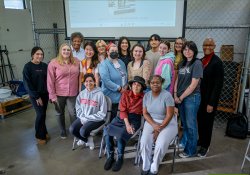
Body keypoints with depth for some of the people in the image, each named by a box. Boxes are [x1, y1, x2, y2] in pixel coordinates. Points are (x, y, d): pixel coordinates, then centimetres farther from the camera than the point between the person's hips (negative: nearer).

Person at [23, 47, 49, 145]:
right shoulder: (27, 67, -9)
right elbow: (27, 84, -11)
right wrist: (36, 97, -13)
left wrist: (49, 93, -2)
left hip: (45, 94, 4)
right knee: (40, 114, -6)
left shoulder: (45, 66, 3)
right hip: (35, 95, -4)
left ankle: (43, 132, 27)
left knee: (43, 114, 11)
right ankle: (40, 136, 12)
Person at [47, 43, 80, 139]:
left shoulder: (76, 62, 2)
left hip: (73, 93, 1)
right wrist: (52, 95, -8)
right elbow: (50, 80, -7)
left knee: (73, 113, 2)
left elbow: (79, 76, 7)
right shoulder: (54, 63, -7)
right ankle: (63, 131, 35)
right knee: (60, 113, 15)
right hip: (59, 93, -1)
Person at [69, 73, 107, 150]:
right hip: (83, 118, 6)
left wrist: (88, 118, -16)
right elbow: (78, 108, 9)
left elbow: (102, 113, -15)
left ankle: (85, 139, 14)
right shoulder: (81, 94, 3)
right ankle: (87, 139, 14)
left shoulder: (100, 94, -14)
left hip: (96, 119, -5)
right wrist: (82, 117, -10)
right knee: (72, 129, -15)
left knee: (83, 131, -26)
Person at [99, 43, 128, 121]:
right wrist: (119, 88, -16)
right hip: (111, 97, -6)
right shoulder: (104, 64, -9)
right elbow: (106, 81, -19)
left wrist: (125, 86, -2)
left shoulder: (121, 62, 13)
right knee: (112, 118, 4)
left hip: (122, 95, 6)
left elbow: (125, 76, 16)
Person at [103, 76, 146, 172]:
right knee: (107, 130, -21)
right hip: (122, 117, 2)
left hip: (135, 119, -2)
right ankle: (110, 156, 0)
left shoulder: (144, 97, -1)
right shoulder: (125, 94, 1)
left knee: (121, 134, -27)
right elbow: (123, 110, -6)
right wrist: (127, 124, -17)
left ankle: (120, 158, 0)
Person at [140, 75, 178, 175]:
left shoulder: (167, 95, -15)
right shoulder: (146, 96, -1)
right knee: (144, 142, -20)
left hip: (167, 123, -3)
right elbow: (145, 113, 1)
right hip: (151, 122, 4)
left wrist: (159, 129, -18)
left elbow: (169, 115, -16)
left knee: (161, 145, -25)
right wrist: (154, 125, -15)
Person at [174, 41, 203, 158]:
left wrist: (181, 97, -9)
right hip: (180, 98, 6)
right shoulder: (182, 63, 10)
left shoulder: (197, 63, -10)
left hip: (192, 97, -6)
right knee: (184, 122, 19)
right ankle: (184, 142, 39)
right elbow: (177, 80, 10)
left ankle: (190, 150, 20)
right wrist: (175, 95, -1)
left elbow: (194, 84, -15)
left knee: (191, 124, 5)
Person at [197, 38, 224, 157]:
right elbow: (199, 79, 9)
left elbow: (218, 85, -16)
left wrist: (211, 103, -17)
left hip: (209, 99, -5)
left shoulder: (217, 62, -13)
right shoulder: (201, 60, 6)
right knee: (200, 121, 14)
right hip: (200, 97, 5)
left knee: (207, 122, 8)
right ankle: (201, 140, 36)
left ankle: (205, 146, 26)